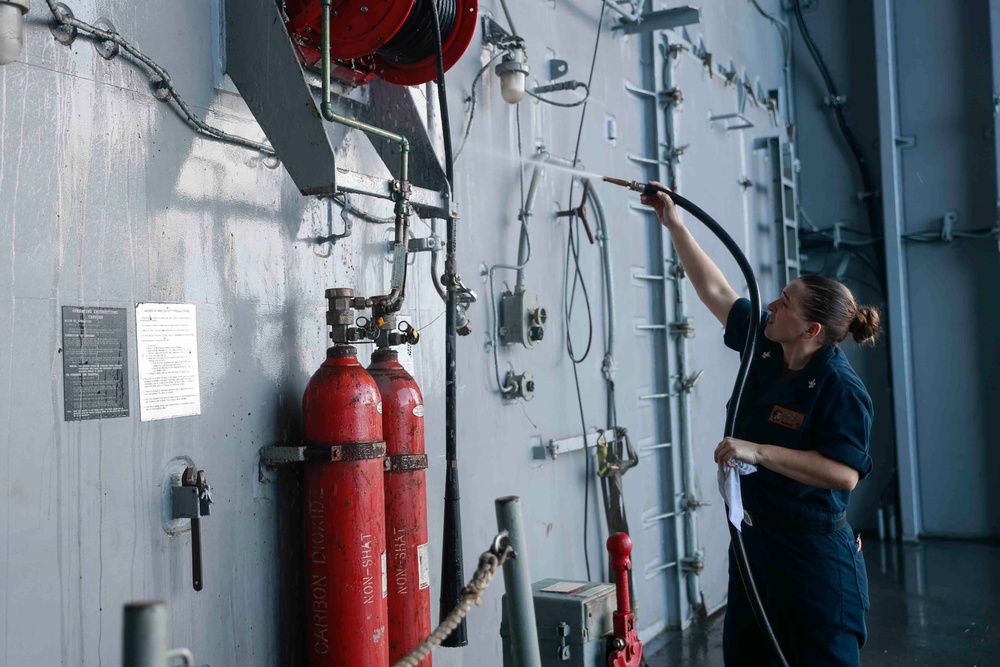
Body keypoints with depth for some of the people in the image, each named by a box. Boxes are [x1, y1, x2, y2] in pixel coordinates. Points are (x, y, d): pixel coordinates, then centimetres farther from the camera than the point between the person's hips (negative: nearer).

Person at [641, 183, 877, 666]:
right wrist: (673, 223, 10)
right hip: (753, 537, 8)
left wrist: (758, 452, -30)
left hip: (812, 552, -8)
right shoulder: (765, 346, 1)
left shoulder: (841, 389, -20)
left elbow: (845, 473, -28)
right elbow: (716, 291, 10)